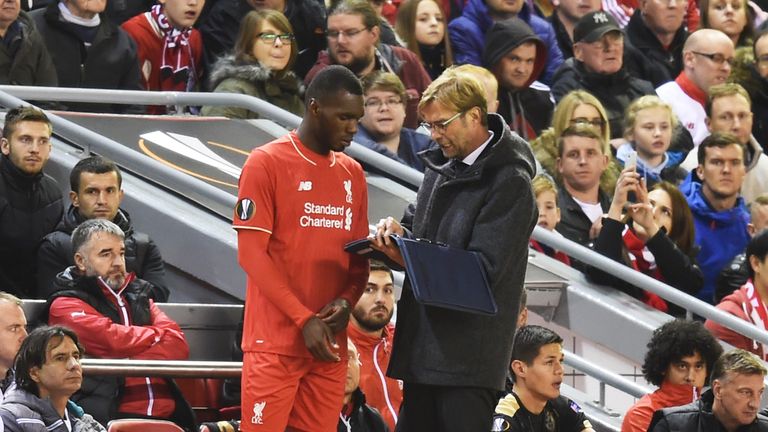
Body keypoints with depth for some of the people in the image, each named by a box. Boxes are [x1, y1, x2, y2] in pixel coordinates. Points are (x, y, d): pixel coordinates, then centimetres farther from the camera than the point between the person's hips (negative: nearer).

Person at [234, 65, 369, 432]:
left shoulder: (353, 174, 13)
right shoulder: (266, 163, -5)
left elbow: (359, 255, 14)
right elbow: (252, 253, -10)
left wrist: (347, 301, -7)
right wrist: (304, 320, -15)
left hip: (330, 342, 5)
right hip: (276, 342, -5)